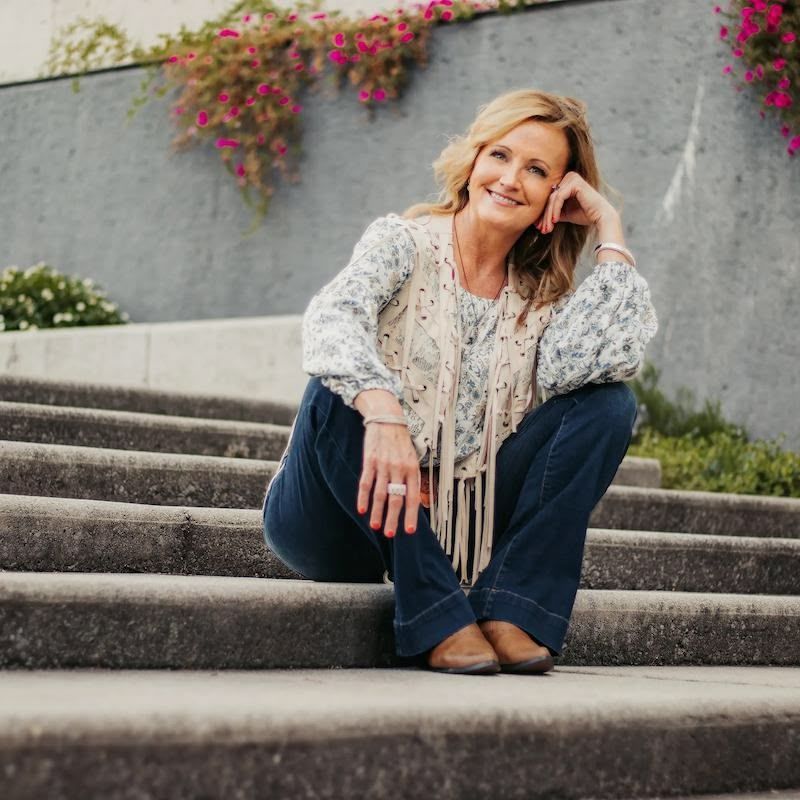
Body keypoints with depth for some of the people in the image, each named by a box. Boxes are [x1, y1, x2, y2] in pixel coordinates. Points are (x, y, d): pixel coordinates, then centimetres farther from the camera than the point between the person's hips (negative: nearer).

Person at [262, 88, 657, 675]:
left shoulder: (543, 293, 6)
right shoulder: (404, 243, -5)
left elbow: (618, 353, -18)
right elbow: (331, 319, -29)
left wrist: (610, 227, -10)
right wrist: (382, 411, -48)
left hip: (454, 531, 4)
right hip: (353, 518, -3)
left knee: (608, 403, -10)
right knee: (341, 390, -33)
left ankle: (512, 609, -21)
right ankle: (437, 617, -29)